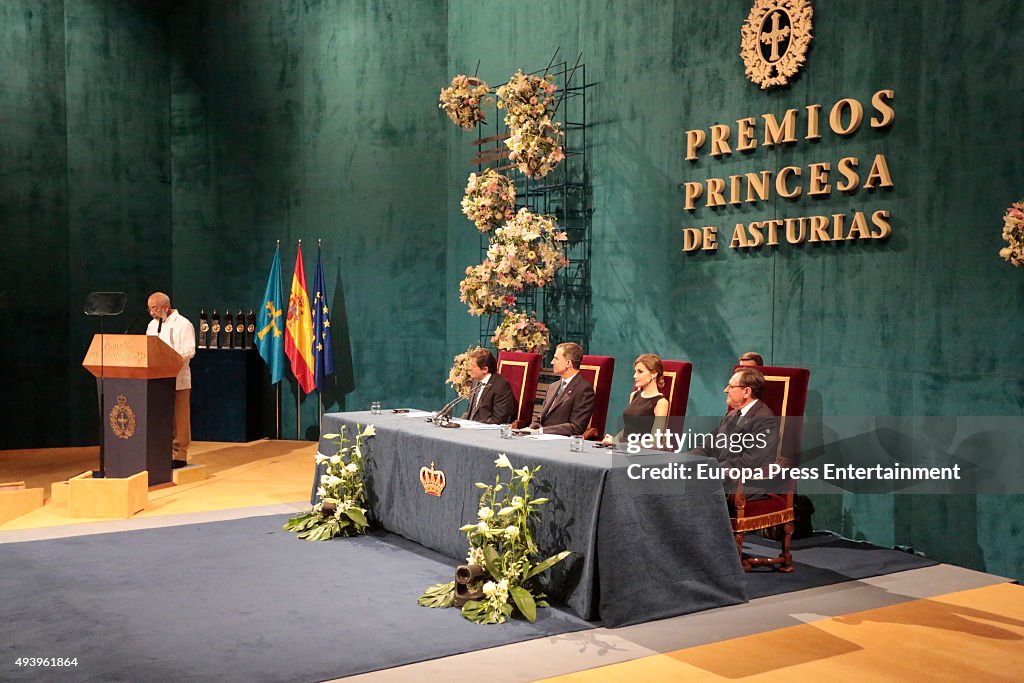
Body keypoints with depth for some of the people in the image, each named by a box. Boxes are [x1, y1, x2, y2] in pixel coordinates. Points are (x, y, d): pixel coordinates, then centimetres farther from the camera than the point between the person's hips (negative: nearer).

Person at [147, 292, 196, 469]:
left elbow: (189, 351, -14)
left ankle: (179, 455, 4)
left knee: (179, 419, -2)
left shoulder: (183, 324, -5)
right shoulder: (152, 325, 18)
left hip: (177, 380, -6)